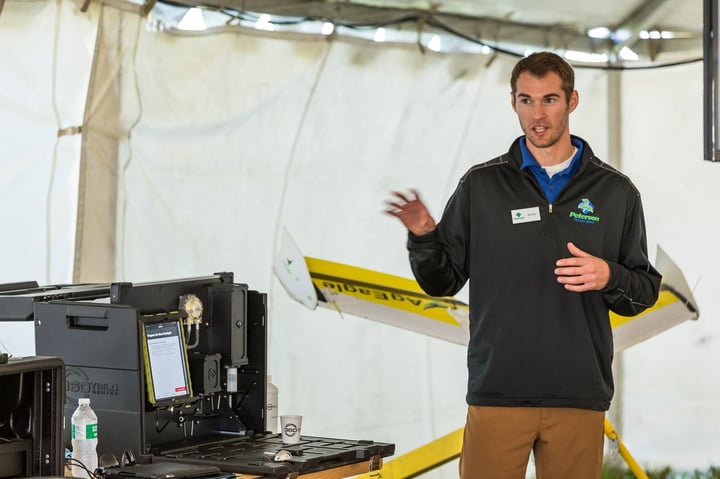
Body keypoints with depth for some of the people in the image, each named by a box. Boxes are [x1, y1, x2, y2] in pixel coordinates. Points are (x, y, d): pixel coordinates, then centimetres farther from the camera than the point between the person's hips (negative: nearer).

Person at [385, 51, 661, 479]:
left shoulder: (615, 191, 7)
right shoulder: (481, 186, 5)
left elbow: (645, 292, 9)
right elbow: (442, 282, 7)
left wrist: (608, 276, -12)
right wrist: (423, 237, -12)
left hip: (580, 396, 1)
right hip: (497, 393, -1)